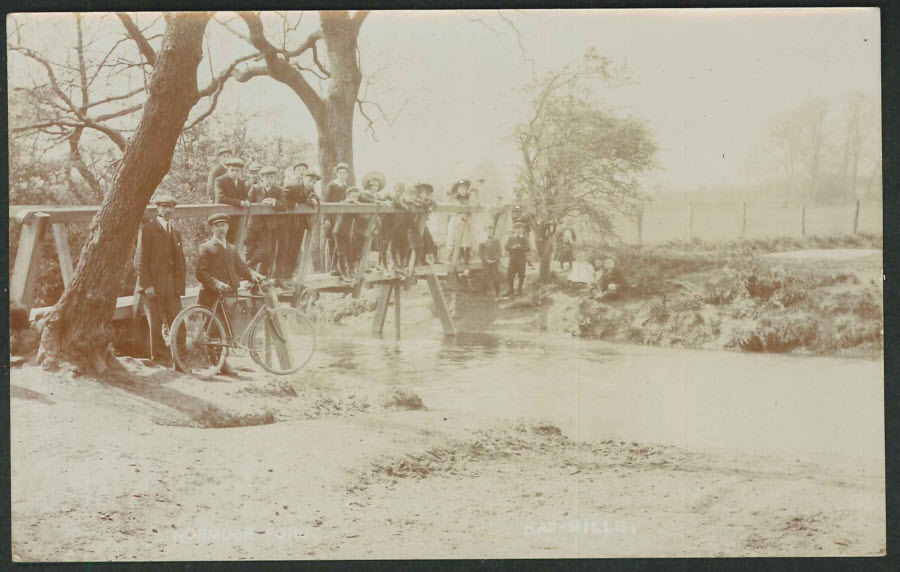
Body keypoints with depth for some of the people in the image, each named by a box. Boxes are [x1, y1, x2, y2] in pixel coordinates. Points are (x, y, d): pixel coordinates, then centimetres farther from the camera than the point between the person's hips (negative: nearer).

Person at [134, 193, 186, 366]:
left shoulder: (176, 232, 19)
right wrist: (146, 284, -13)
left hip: (172, 286, 5)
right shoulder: (147, 228, 0)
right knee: (156, 324, -2)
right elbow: (140, 259, -5)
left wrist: (180, 286, 7)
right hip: (153, 284, -5)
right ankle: (160, 357, 5)